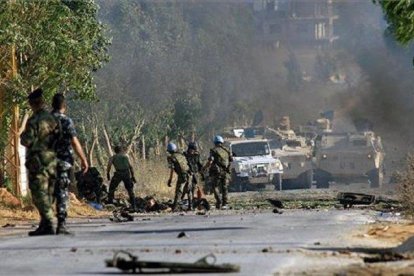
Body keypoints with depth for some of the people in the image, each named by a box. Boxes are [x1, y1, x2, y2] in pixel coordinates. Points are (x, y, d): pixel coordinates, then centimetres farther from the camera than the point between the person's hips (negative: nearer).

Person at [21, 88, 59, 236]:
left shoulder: (33, 121, -12)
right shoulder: (53, 119, 7)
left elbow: (26, 141, -15)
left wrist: (23, 136, 4)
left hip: (38, 161, -7)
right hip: (52, 161, 7)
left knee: (39, 194, -5)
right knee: (47, 194, 12)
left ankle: (48, 225, -12)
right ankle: (44, 226, 12)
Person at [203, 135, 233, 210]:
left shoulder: (214, 150, -4)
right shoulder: (226, 150, 10)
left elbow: (210, 161, -13)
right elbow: (231, 160, 9)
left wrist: (204, 168, 1)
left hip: (216, 172, -4)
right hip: (226, 172, 4)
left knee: (216, 187, 5)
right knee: (225, 188, 8)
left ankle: (219, 203, -6)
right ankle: (225, 203, 1)